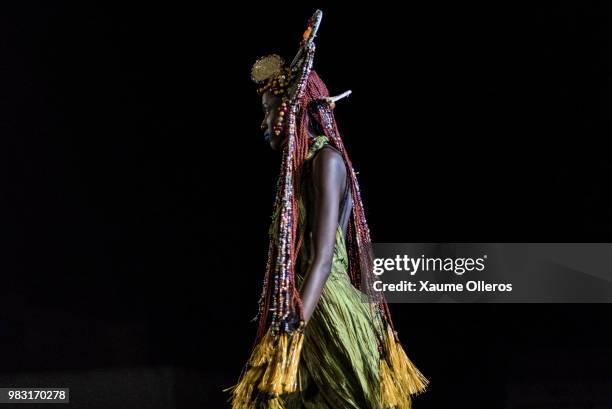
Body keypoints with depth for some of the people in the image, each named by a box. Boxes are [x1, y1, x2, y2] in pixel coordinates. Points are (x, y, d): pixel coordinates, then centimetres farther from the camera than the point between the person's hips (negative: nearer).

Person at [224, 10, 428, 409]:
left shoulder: (326, 157, -9)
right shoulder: (299, 164, 17)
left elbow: (324, 256, -18)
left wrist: (294, 328, -26)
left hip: (326, 315, -8)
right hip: (305, 312, 8)